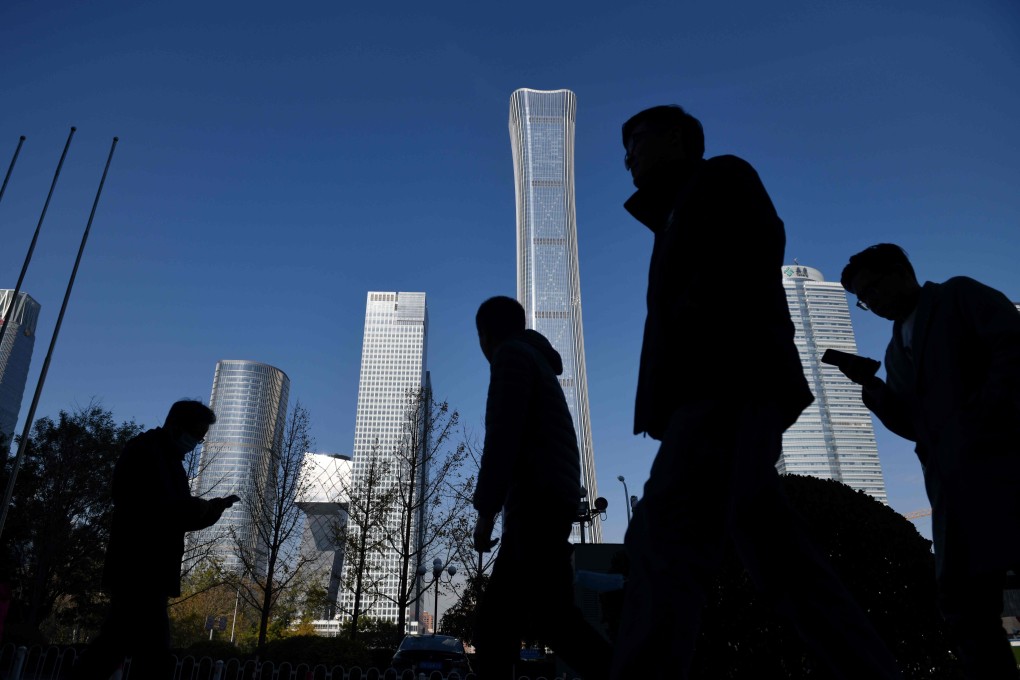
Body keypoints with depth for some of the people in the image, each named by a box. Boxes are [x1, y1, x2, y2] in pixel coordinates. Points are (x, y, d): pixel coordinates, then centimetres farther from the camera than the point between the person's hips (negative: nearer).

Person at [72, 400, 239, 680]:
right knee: (154, 656, -11)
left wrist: (212, 507, 3)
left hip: (146, 570, 10)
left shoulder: (166, 459, 19)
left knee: (117, 645, 12)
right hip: (140, 569, -10)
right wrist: (202, 508, -12)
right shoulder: (144, 450, -8)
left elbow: (177, 514, 18)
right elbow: (155, 509, -20)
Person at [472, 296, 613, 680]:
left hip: (537, 503, -10)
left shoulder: (513, 355, 0)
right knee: (495, 615, 6)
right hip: (544, 505, 10)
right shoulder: (538, 366, 29)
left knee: (553, 616, -17)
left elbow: (503, 435, -13)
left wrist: (485, 510, -15)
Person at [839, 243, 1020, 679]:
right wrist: (874, 389, 1)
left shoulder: (960, 295, 7)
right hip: (952, 482, 7)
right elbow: (915, 426, 18)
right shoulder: (897, 350, 23)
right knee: (964, 607, 4)